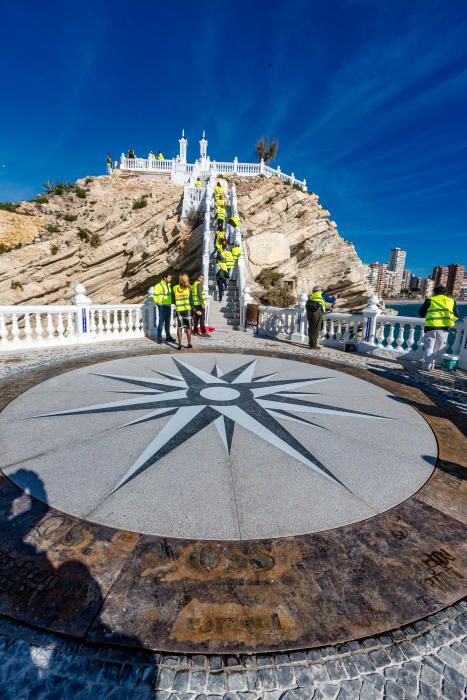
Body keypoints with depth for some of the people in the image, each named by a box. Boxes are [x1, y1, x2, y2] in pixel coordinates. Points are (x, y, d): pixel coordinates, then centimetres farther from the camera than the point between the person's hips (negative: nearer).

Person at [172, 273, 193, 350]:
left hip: (178, 310, 1)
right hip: (187, 309, -1)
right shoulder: (188, 288, -6)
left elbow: (173, 300, 4)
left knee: (179, 328, 6)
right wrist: (192, 308, 9)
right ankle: (189, 343, 15)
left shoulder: (174, 288, -1)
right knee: (188, 327, 9)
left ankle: (180, 345, 4)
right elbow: (190, 300, -3)